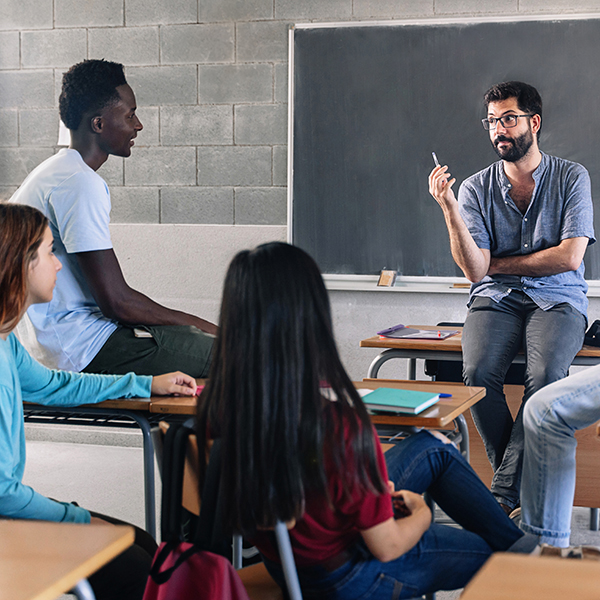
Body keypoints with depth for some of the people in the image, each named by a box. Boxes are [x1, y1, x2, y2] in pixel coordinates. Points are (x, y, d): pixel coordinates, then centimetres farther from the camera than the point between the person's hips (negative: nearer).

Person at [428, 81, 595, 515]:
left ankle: (503, 492, -23)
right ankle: (525, 483, -12)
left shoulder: (571, 177, 3)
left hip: (557, 300, -1)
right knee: (478, 371, -30)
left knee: (546, 374, -33)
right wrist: (449, 208, -17)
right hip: (496, 300, 1)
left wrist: (499, 263, -2)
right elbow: (475, 270, -6)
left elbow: (569, 257, -7)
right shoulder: (477, 188, 6)